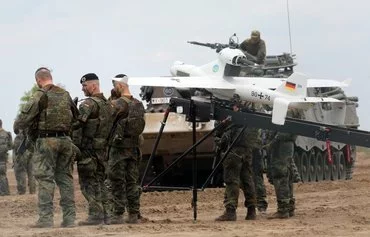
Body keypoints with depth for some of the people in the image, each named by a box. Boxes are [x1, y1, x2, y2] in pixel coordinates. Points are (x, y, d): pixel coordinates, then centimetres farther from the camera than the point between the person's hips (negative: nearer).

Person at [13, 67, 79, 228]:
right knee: (65, 177, 10)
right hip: (65, 140, 6)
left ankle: (46, 219, -9)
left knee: (45, 179, -4)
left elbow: (25, 116, -12)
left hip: (46, 141, -6)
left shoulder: (41, 95, -9)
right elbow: (76, 117, 20)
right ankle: (69, 217, 8)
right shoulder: (65, 95, 11)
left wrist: (17, 126, 7)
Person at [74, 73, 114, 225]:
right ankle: (106, 214, 12)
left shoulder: (89, 103, -13)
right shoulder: (108, 104, 15)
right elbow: (111, 127, 18)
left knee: (89, 183, -6)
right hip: (103, 148, 9)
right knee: (100, 182, 14)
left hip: (88, 149, -9)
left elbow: (78, 123, -23)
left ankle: (95, 215, -10)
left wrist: (74, 146, -21)